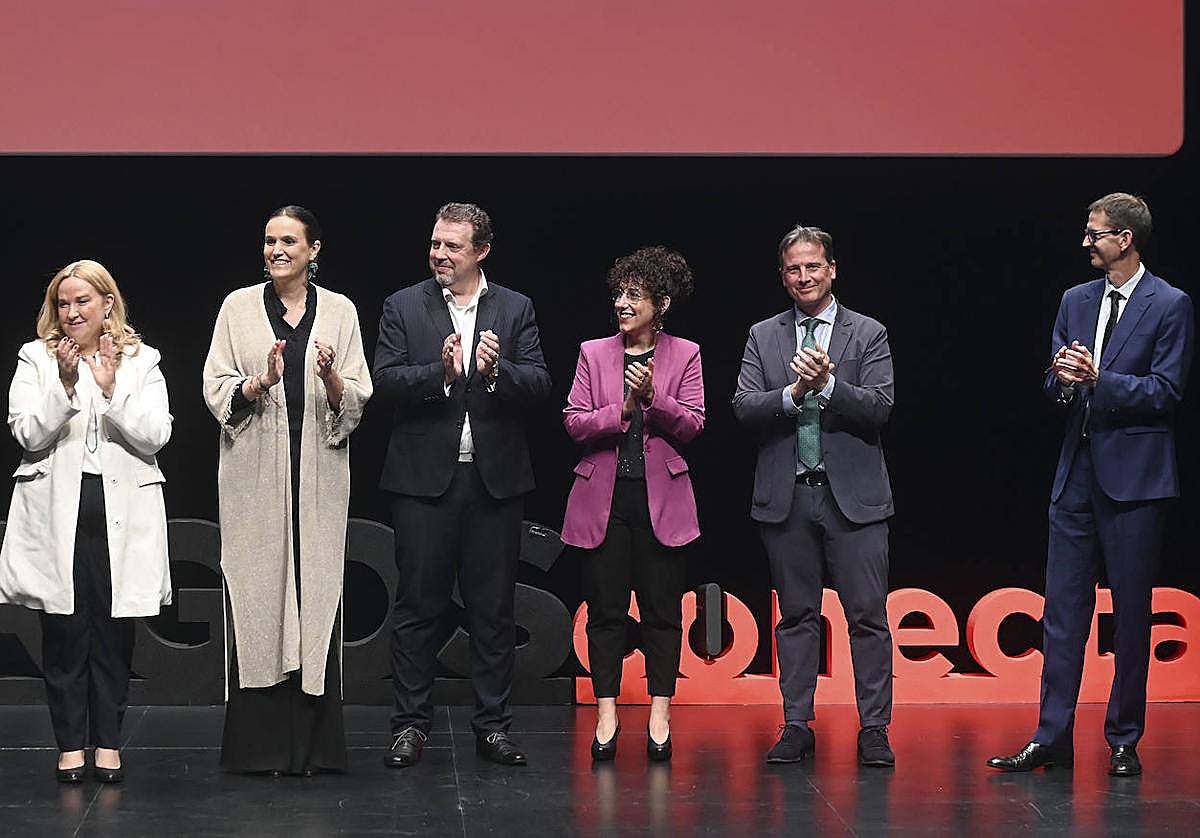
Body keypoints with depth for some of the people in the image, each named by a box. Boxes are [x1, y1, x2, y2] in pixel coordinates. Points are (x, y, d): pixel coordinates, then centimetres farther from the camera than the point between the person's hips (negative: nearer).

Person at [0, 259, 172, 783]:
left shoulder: (141, 362, 7)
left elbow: (154, 437, -4)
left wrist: (111, 389, -13)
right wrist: (65, 384, -16)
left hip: (122, 511, 0)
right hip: (58, 511, 0)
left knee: (114, 630, 4)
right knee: (64, 629, 2)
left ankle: (108, 740, 13)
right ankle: (70, 742, 9)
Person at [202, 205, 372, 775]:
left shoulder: (339, 312, 8)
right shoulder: (239, 307, 6)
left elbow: (357, 401, 6)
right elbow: (217, 391, 3)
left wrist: (332, 379, -15)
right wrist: (261, 382, -15)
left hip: (317, 473, 1)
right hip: (255, 474, 0)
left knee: (315, 593, -1)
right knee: (256, 595, -2)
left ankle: (311, 742, 5)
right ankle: (259, 743, 3)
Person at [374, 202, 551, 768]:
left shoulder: (515, 310, 8)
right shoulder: (403, 307, 5)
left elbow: (539, 385, -1)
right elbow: (385, 381, -6)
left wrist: (497, 371, -19)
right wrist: (442, 372, -20)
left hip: (495, 480, 1)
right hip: (424, 479, -1)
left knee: (493, 610, 6)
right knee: (418, 608, 2)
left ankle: (492, 727, 13)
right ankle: (410, 726, 9)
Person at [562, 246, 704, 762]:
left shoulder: (684, 355, 5)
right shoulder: (594, 353, 7)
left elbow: (691, 424, -3)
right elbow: (575, 421, -1)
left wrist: (652, 398, -18)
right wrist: (621, 410, -14)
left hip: (660, 495, -1)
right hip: (603, 495, 1)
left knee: (662, 609, 2)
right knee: (605, 609, 2)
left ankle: (659, 716, 9)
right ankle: (606, 715, 8)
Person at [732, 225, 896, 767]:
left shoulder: (868, 335, 5)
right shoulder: (763, 337, 10)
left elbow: (878, 407, -6)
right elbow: (744, 408, 0)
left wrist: (828, 383, -20)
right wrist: (793, 392, -16)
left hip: (853, 495, -2)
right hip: (787, 497, 2)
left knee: (868, 615, -3)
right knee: (796, 616, 7)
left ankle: (874, 730, 1)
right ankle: (797, 727, 13)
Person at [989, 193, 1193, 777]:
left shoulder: (1169, 306, -4)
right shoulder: (1076, 301, 13)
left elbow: (1165, 392, -10)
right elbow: (1056, 388, 14)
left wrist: (1099, 379, -19)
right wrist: (1060, 376, -8)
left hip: (1133, 477, -5)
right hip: (1077, 474, 6)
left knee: (1131, 614, 2)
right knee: (1062, 609, 4)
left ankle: (1124, 740, 10)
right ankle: (1052, 737, 7)